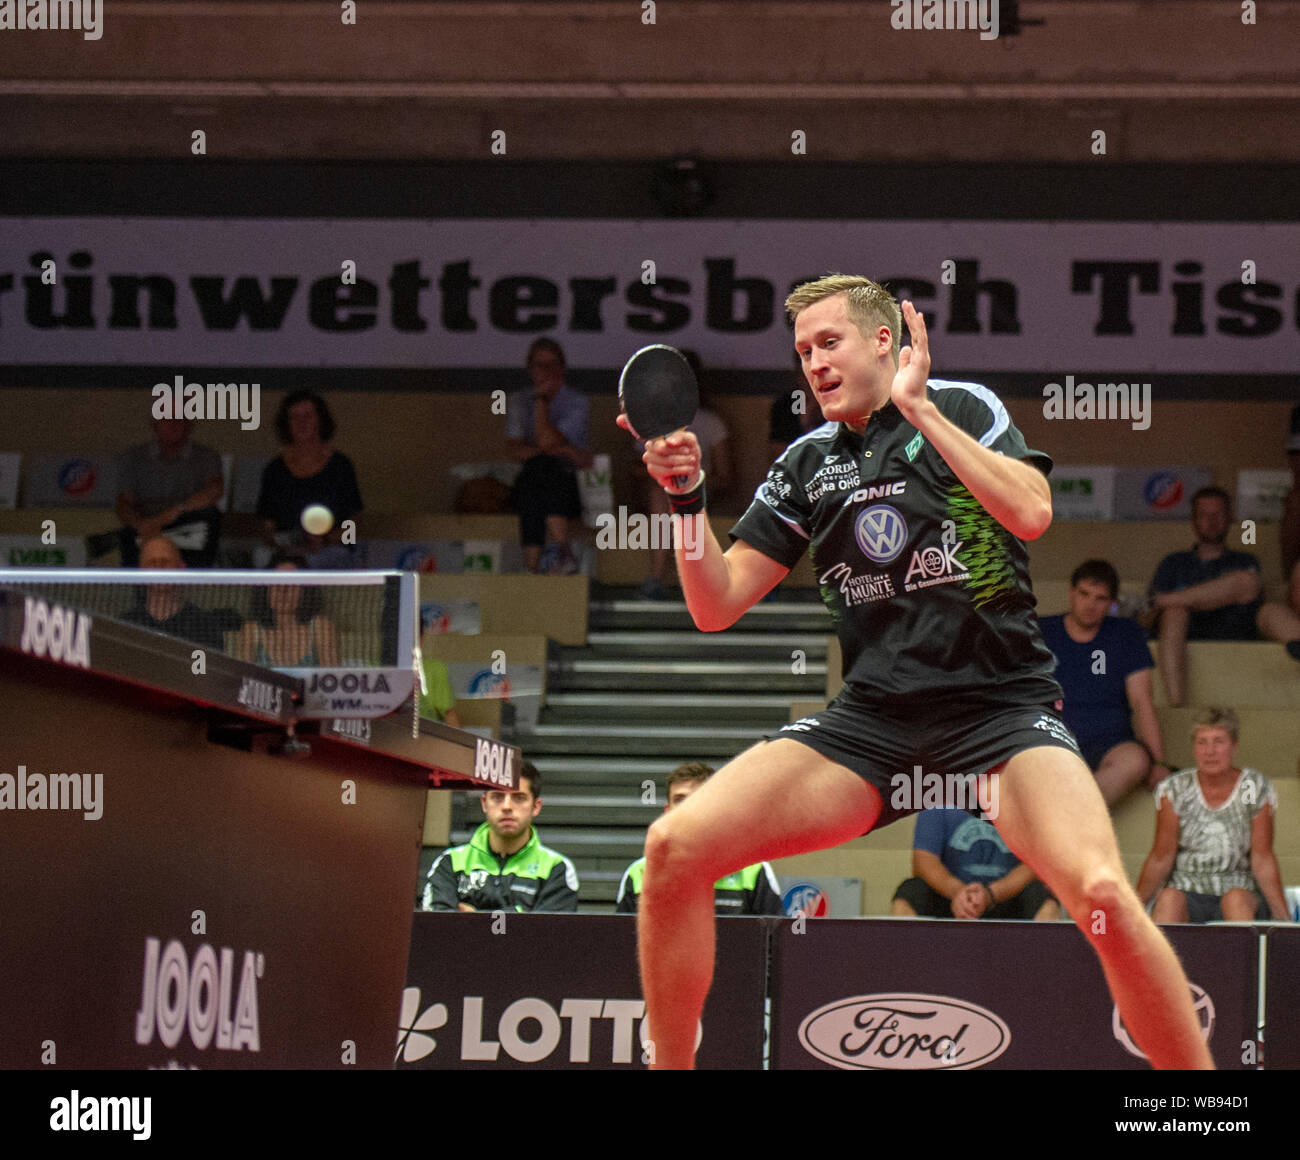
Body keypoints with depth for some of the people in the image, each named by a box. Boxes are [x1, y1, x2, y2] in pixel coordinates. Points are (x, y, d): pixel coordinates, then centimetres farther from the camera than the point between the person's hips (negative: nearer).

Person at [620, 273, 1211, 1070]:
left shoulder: (964, 408, 5)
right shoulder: (806, 466, 15)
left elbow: (1031, 512, -14)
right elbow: (718, 606, 13)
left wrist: (919, 409, -13)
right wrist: (689, 496, -3)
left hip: (1001, 704, -4)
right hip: (871, 720, 4)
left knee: (1102, 895, -30)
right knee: (675, 848, -15)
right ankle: (670, 1068, 1)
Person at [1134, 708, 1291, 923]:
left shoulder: (1255, 789, 1)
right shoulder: (1174, 790, 2)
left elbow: (1262, 860, -1)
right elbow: (1161, 858, 3)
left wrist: (1284, 918, -10)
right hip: (1187, 894, 0)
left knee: (1235, 899, -34)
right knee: (1169, 898, -33)